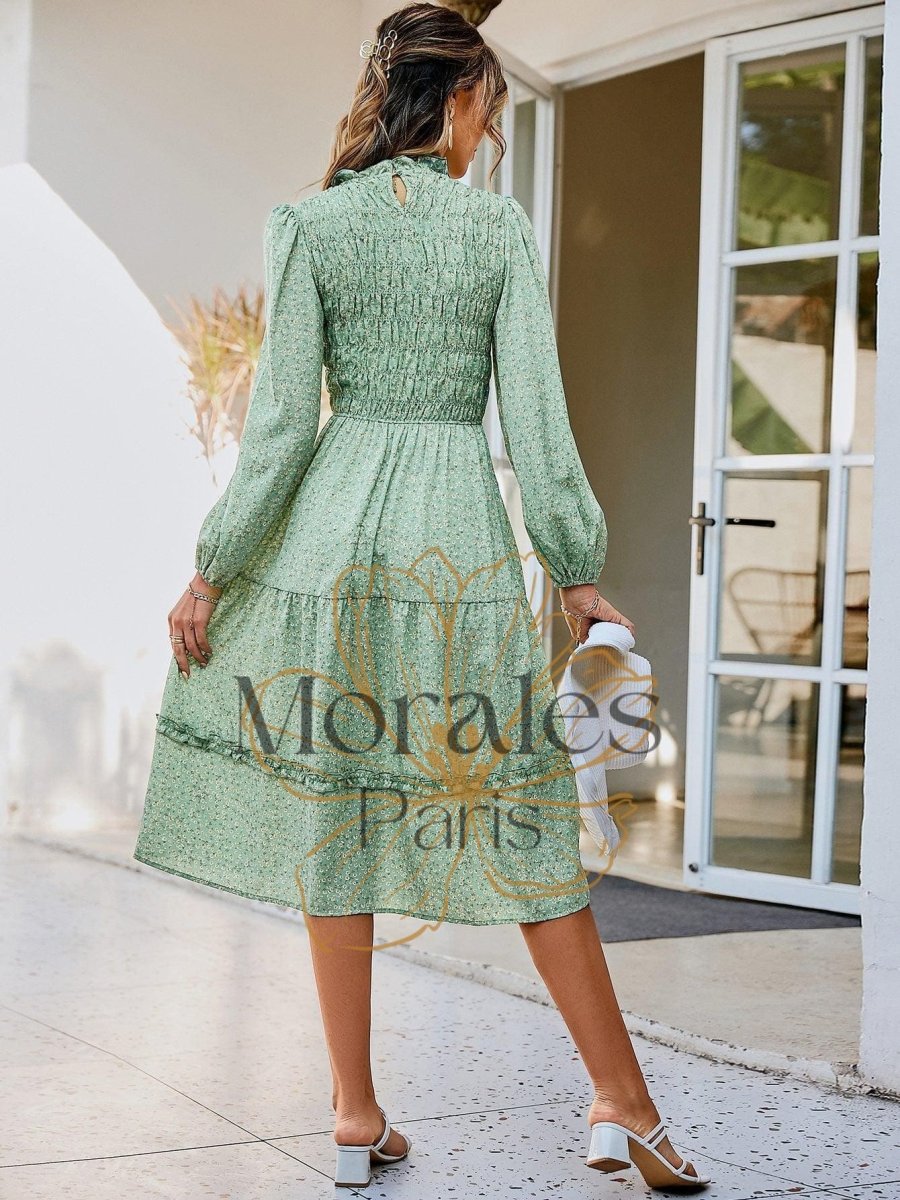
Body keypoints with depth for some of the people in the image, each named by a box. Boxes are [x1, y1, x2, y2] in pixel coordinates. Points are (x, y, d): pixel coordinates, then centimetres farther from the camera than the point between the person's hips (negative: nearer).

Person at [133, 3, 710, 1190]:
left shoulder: (312, 225, 1)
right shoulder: (501, 226, 0)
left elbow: (283, 415, -4)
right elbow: (536, 414, -4)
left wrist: (214, 568, 0)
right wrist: (578, 573, 2)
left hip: (332, 530, 1)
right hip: (463, 535, 0)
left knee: (333, 814, 8)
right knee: (520, 815, 6)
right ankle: (623, 1102, 9)